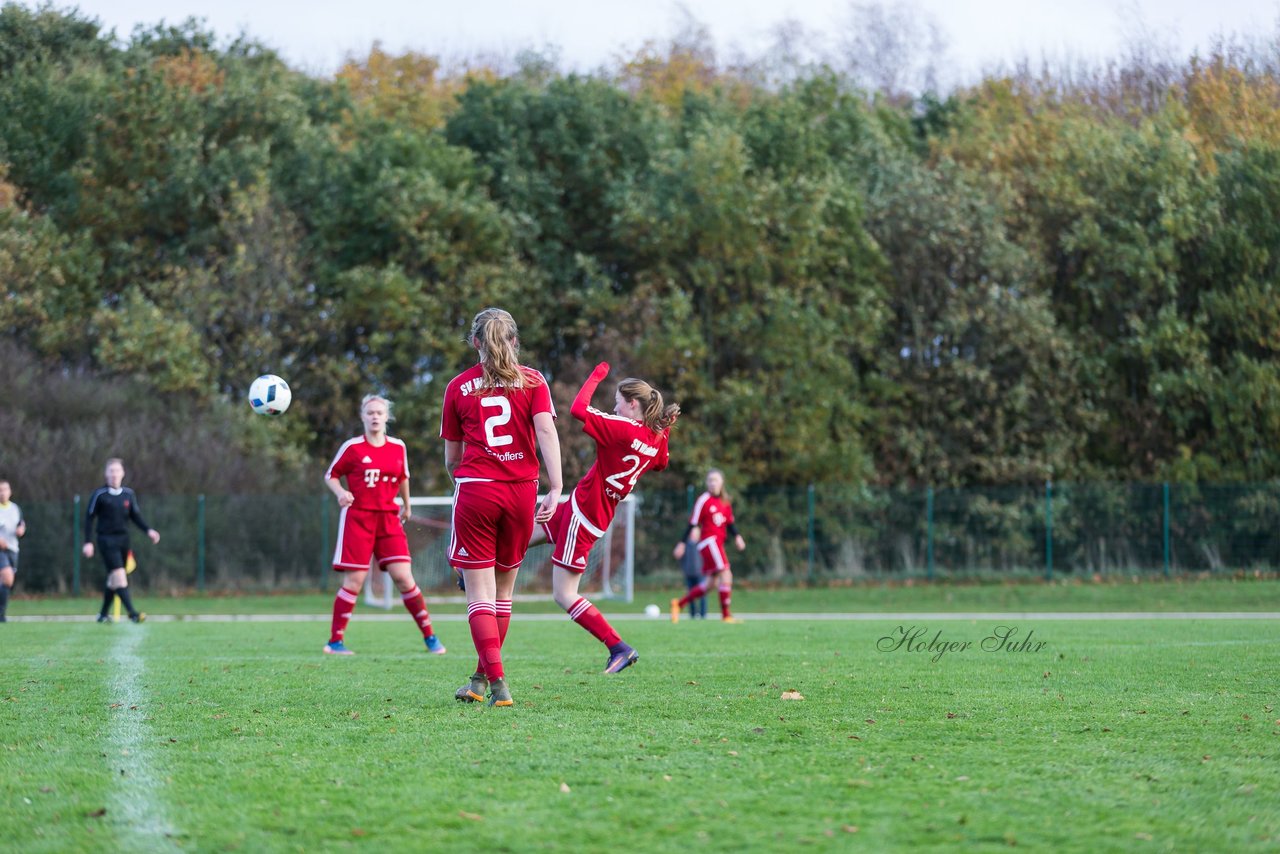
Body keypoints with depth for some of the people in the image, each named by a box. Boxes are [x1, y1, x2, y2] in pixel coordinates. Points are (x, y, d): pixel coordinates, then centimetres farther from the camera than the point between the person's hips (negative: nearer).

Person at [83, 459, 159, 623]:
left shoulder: (129, 494, 7)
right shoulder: (99, 495, -5)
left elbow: (136, 516, 12)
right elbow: (89, 518, -2)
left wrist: (148, 530, -4)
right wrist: (88, 542, -8)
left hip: (123, 539, 5)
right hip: (107, 540, -5)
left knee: (113, 579, 12)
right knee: (119, 575, -16)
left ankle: (103, 614, 25)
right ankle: (132, 613, -23)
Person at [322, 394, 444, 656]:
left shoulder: (398, 448, 6)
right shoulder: (352, 447, -4)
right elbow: (331, 475, 3)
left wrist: (406, 506, 31)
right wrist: (341, 493, -16)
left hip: (388, 519, 3)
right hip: (357, 517, -3)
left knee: (403, 576, -5)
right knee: (354, 580, -6)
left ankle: (429, 636, 4)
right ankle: (335, 641, 3)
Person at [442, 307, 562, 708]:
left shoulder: (458, 387, 6)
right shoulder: (532, 381, 6)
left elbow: (451, 457, 12)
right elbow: (546, 431, -8)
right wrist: (555, 488, -13)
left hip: (475, 493, -2)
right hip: (522, 492, 2)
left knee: (479, 591, -2)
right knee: (503, 590, 15)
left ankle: (498, 684, -17)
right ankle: (483, 677, 22)